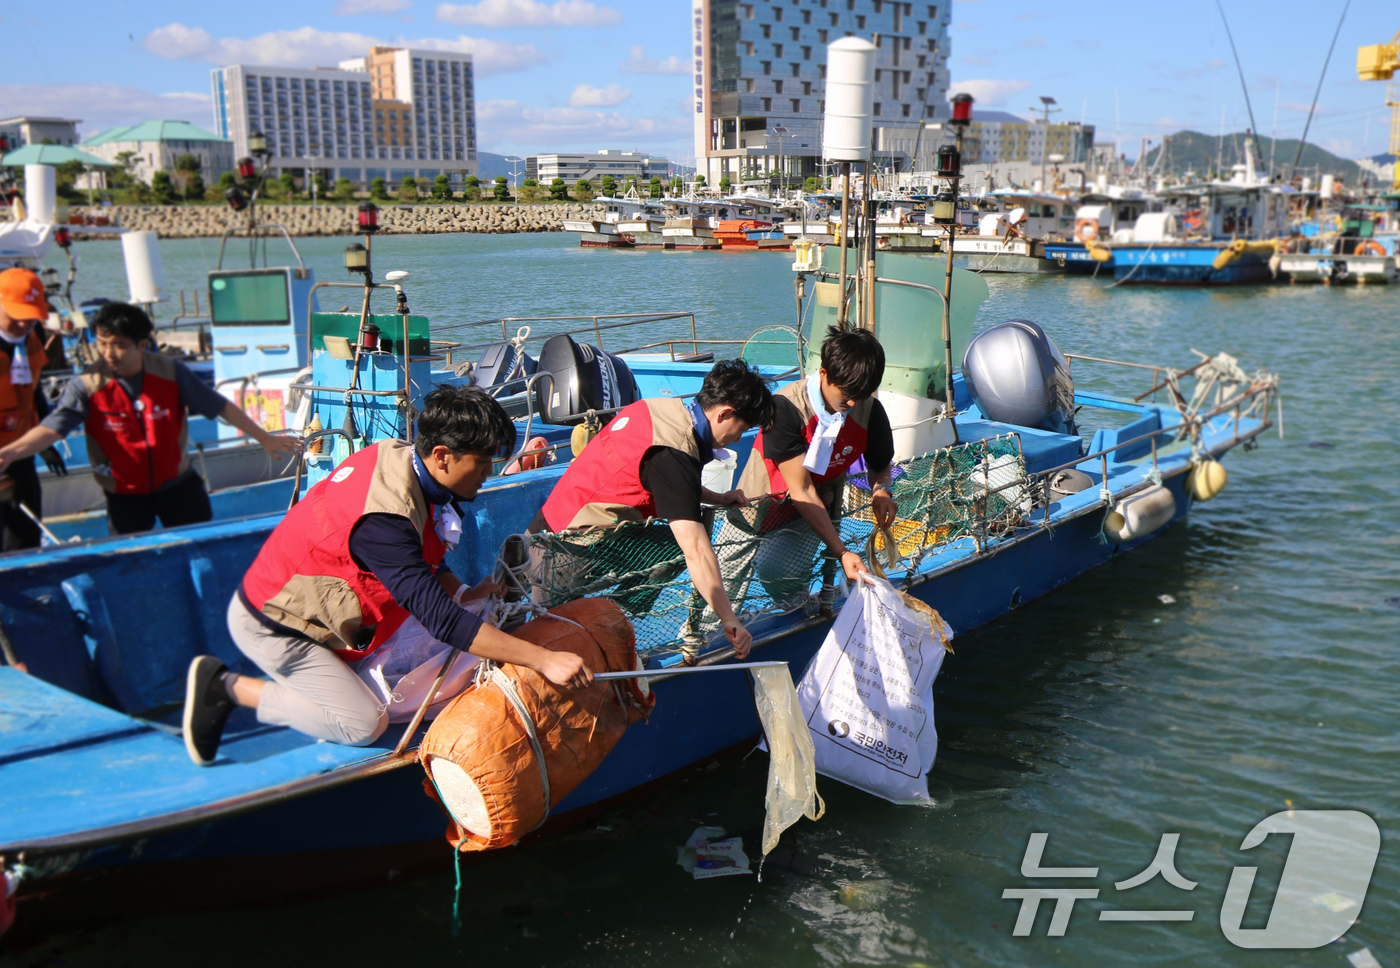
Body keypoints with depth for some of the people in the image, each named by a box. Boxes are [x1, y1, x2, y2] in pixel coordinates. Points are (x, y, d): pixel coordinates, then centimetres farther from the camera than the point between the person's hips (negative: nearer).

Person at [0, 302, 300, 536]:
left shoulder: (171, 373, -13)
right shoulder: (86, 386, -17)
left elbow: (220, 407, -6)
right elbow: (51, 429, -27)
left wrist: (264, 439, -3)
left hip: (177, 484, 1)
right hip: (125, 495, -1)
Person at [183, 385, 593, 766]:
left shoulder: (397, 456, -8)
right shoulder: (382, 519, -36)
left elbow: (419, 559, 11)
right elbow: (441, 621, -38)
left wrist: (464, 592, -5)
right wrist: (544, 659, -39)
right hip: (269, 624, -9)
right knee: (364, 724, -11)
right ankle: (227, 686, 1)